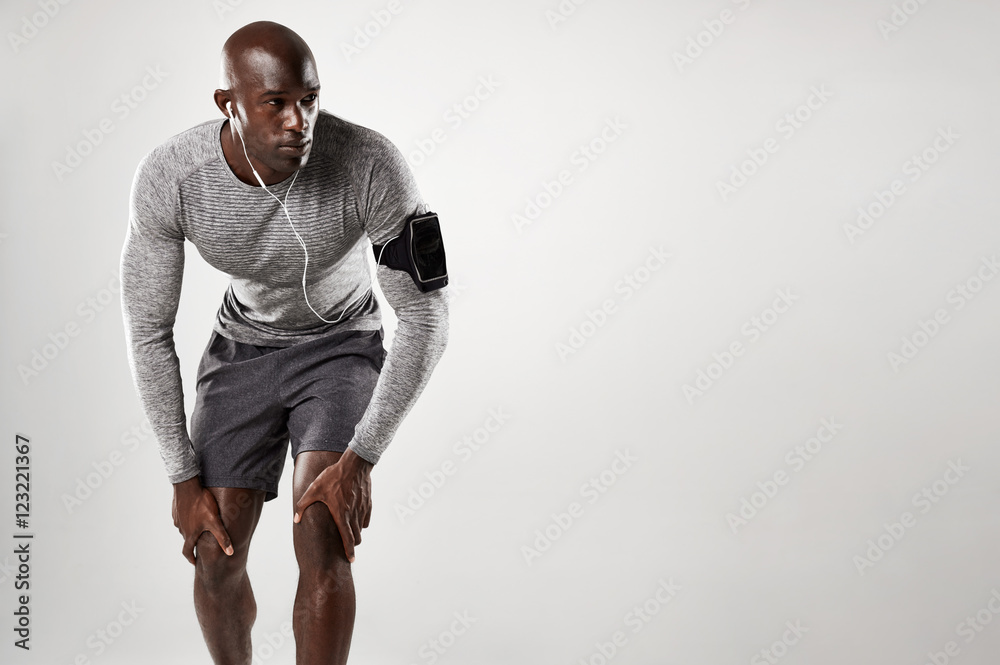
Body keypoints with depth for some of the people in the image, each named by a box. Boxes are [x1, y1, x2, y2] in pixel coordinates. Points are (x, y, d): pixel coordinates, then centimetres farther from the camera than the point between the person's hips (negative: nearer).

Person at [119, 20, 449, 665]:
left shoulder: (372, 164, -34)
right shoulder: (167, 177, -27)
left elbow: (427, 314, -26)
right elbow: (148, 332, -15)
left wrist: (359, 460, -30)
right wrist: (184, 479, -13)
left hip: (343, 345, -2)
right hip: (243, 347, 2)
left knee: (322, 539, -23)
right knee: (216, 556, 1)